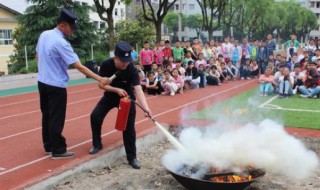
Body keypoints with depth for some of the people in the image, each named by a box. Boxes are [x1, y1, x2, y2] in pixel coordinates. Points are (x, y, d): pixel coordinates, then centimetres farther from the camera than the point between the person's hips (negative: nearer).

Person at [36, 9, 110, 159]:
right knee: (56, 119, 1)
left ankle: (48, 146, 28)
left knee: (47, 116, 16)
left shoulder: (44, 35, 3)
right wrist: (100, 79, -23)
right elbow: (79, 67, -25)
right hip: (56, 86, -9)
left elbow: (38, 57, 16)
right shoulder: (61, 43, -22)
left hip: (42, 82, 9)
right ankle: (58, 150, 10)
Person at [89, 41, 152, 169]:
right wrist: (117, 90, -33)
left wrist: (146, 108, -54)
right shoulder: (106, 65, -24)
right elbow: (101, 84, -17)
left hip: (127, 97, -2)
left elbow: (138, 90, -40)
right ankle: (97, 144, 13)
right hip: (110, 95, 2)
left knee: (129, 126, -8)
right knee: (95, 116, -11)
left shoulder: (132, 70, -30)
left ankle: (132, 157, 4)